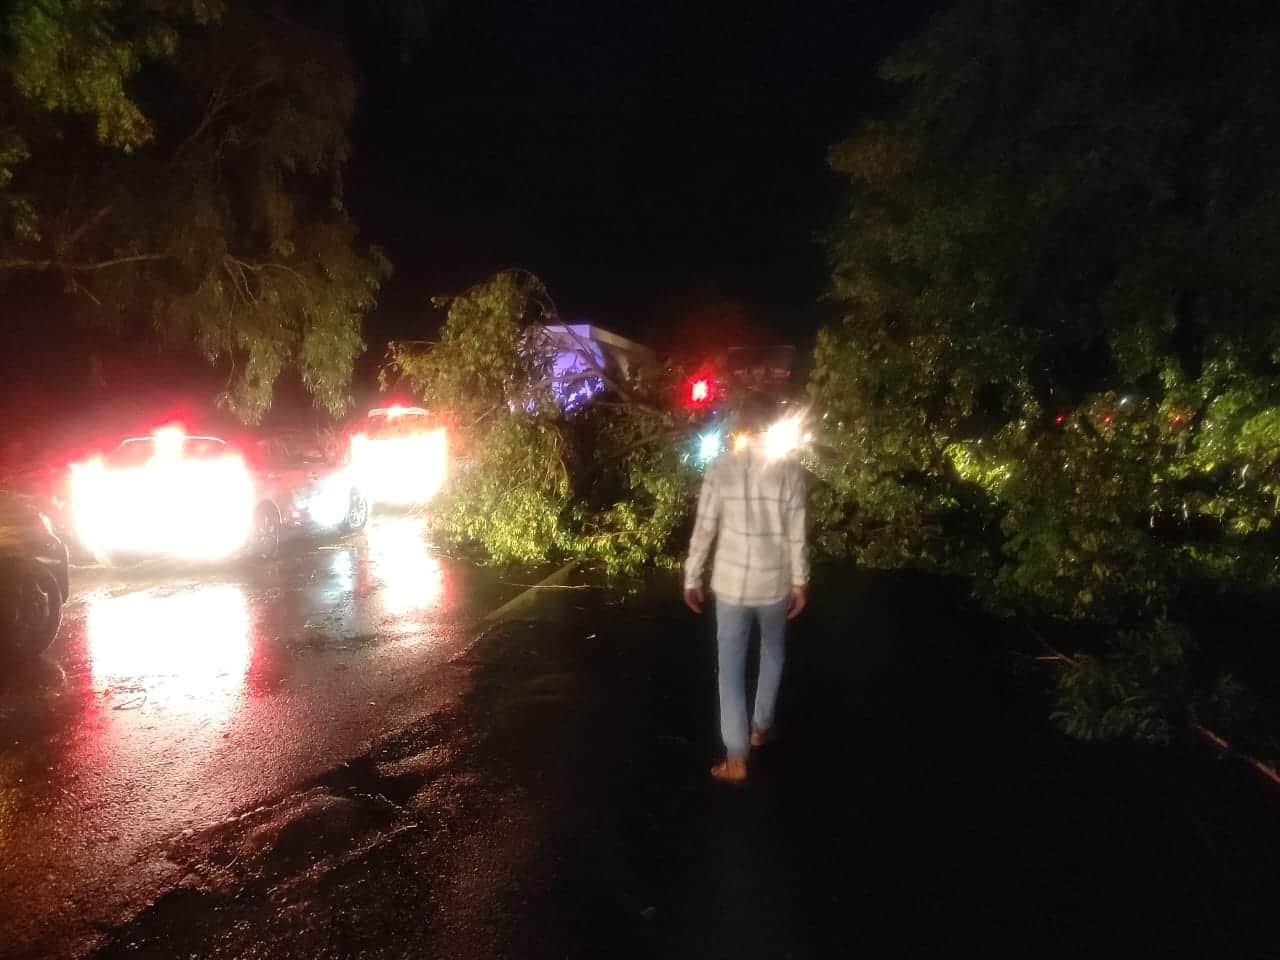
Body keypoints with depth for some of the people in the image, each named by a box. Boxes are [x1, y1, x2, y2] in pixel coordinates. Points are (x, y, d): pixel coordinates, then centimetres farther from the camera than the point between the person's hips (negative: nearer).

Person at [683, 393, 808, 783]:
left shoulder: (720, 469, -6)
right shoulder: (789, 468, -7)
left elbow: (703, 530, -6)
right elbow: (796, 532, -7)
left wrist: (691, 579, 4)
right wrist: (800, 581, 3)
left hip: (731, 582, 0)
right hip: (775, 582, 1)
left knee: (731, 666, 7)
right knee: (773, 651, 26)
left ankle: (736, 759, 7)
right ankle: (761, 726, 38)